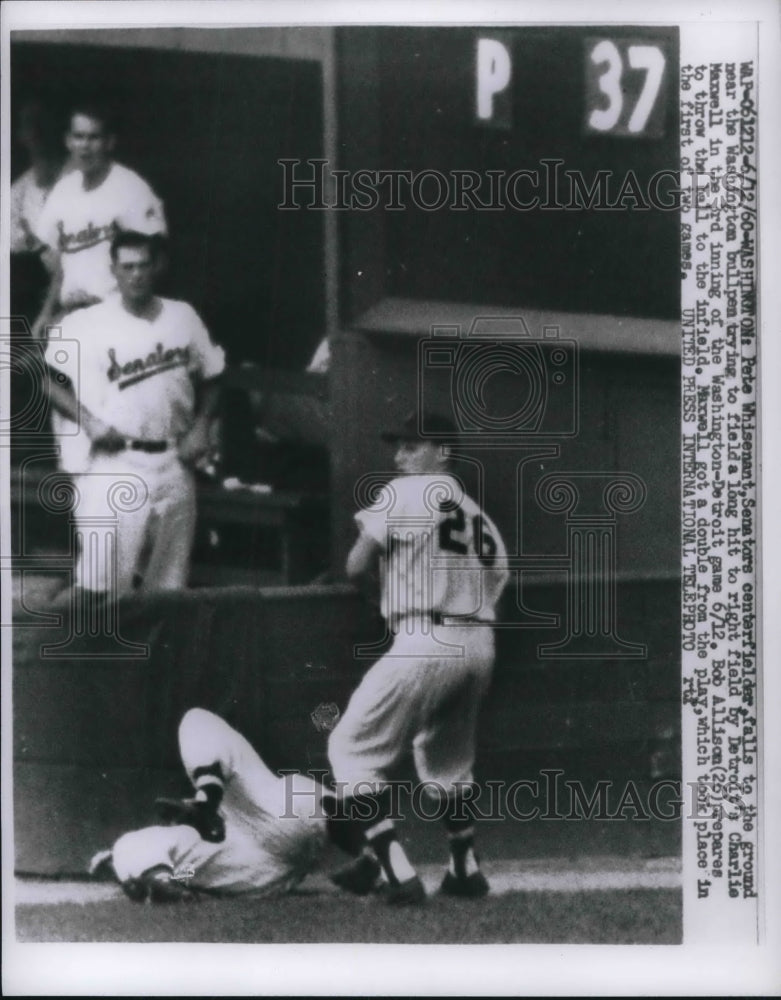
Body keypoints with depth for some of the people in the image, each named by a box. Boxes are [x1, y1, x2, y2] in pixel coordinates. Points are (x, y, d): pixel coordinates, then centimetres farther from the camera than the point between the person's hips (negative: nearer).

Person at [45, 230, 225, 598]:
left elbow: (209, 378, 18)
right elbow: (49, 380, 2)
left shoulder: (184, 317, 8)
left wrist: (201, 426, 2)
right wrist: (88, 421, -10)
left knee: (169, 582, 8)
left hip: (174, 463, 4)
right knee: (104, 580, -12)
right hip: (115, 463, -4)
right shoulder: (86, 325, -4)